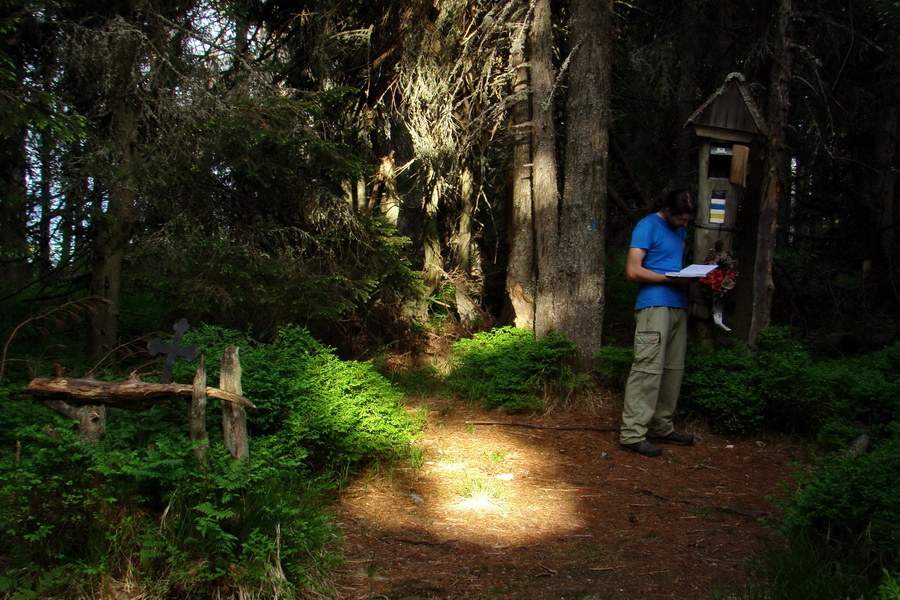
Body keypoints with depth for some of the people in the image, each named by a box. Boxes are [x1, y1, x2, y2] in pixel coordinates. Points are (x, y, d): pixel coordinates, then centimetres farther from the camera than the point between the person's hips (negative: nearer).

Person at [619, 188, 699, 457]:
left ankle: (662, 428, 18)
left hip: (678, 306, 9)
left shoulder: (679, 230, 20)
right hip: (654, 305, -8)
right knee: (648, 368, -12)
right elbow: (633, 271, -11)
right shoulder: (647, 226, -4)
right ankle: (632, 433, -11)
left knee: (673, 369, 9)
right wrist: (672, 278, -13)